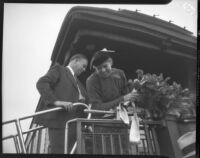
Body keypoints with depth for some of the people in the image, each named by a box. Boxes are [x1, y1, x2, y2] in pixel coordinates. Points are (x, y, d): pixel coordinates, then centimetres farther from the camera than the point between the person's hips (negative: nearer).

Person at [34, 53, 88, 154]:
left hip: (72, 122, 8)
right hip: (59, 119, -8)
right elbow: (41, 84, -12)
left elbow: (85, 99, 24)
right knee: (59, 150, -12)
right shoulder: (58, 70, 4)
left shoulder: (76, 81, 28)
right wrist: (56, 101, -25)